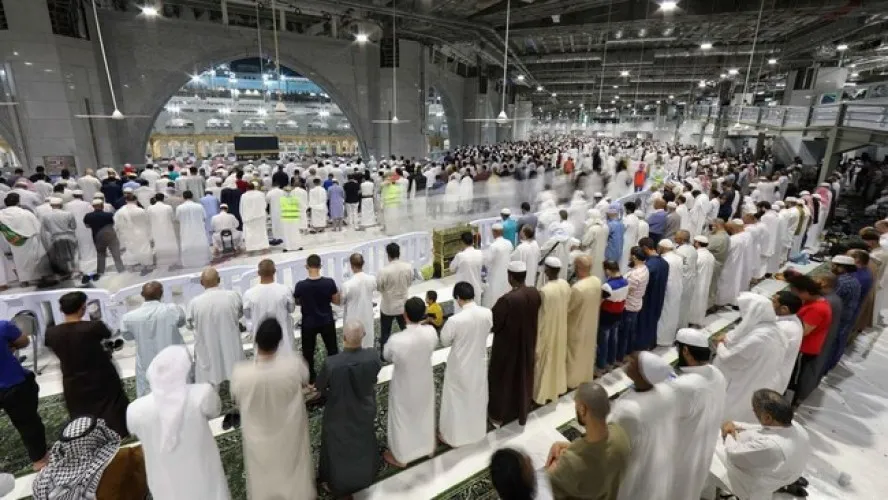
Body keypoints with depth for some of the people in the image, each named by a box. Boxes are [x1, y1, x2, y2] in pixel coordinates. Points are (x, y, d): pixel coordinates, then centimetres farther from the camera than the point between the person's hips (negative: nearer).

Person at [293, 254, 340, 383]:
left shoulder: (301, 285, -19)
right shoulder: (329, 282, -17)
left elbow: (297, 303, -1)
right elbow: (337, 301, -6)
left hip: (308, 324, -1)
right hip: (327, 322, 1)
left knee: (308, 352, 17)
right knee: (332, 349, 18)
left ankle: (311, 379, 30)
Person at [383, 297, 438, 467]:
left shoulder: (396, 340, -35)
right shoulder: (431, 332, -25)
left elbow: (387, 357, -12)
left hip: (404, 388, -3)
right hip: (425, 383, 3)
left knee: (402, 419, 22)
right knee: (425, 414, 29)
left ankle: (401, 456, 45)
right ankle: (427, 447, 53)